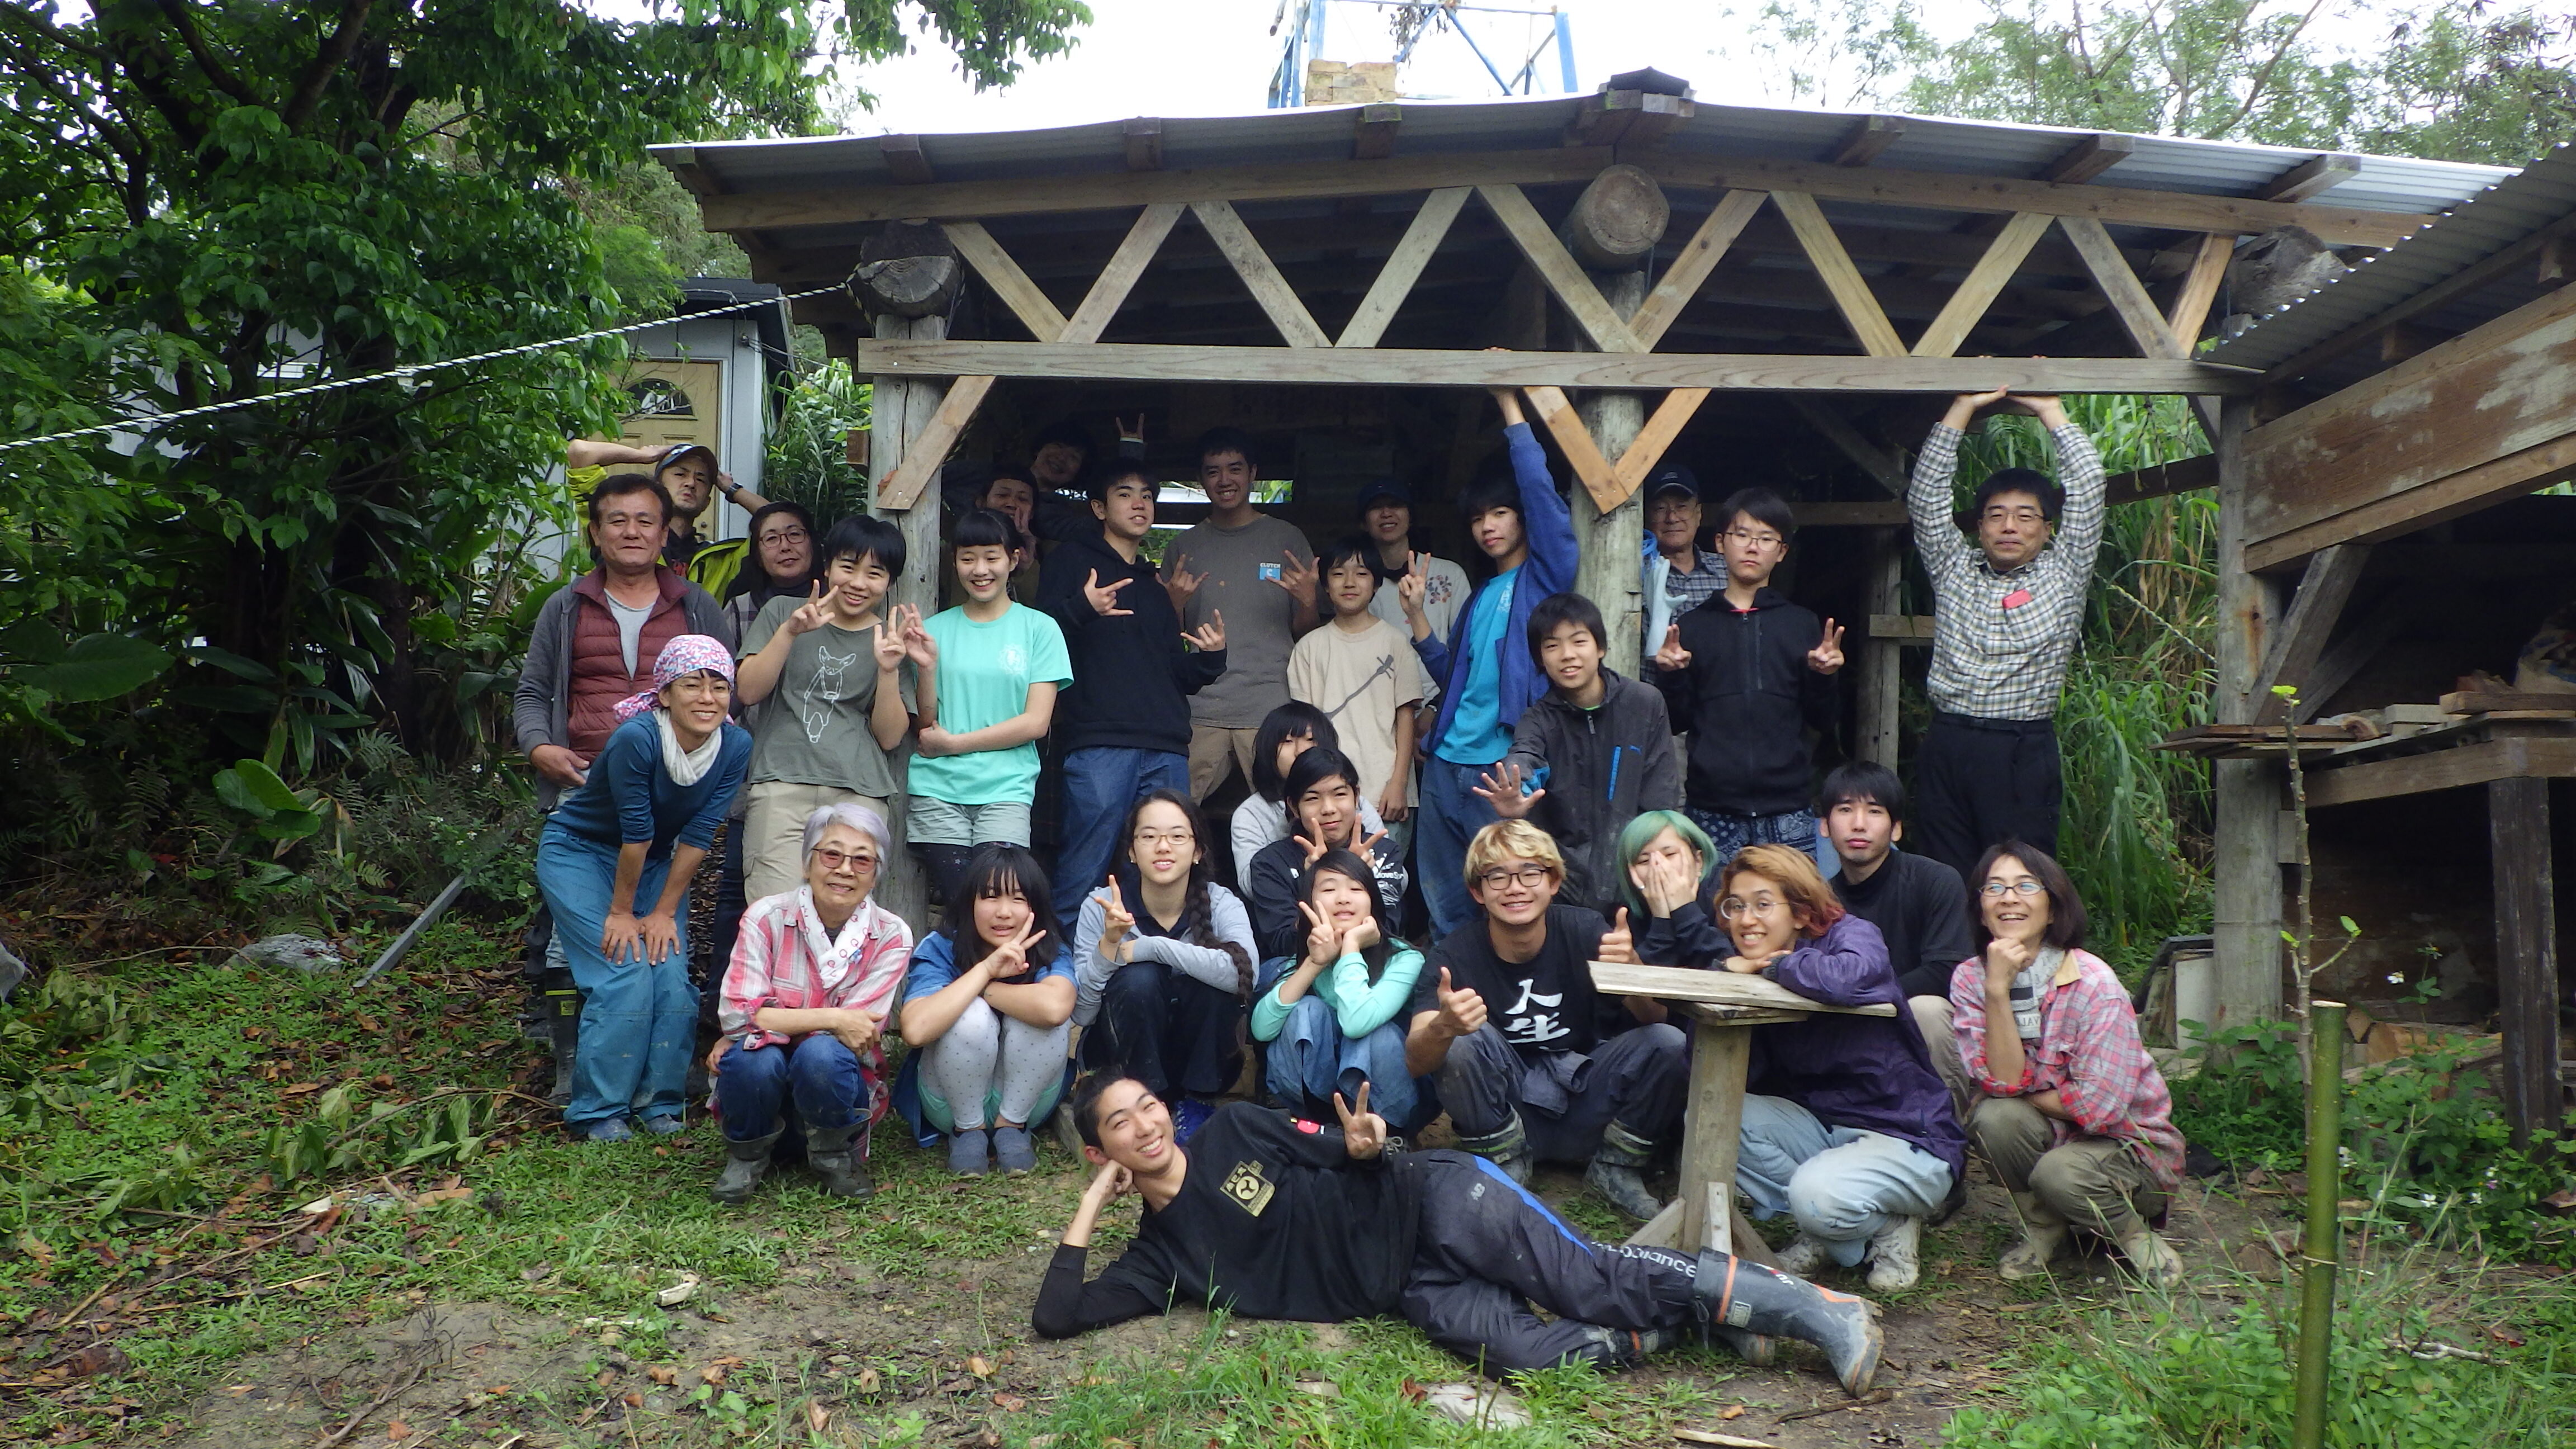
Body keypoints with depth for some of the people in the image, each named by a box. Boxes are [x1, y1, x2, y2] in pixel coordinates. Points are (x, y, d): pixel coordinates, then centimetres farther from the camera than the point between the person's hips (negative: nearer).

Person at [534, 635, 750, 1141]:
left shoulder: (736, 747, -17)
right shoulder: (637, 738, -31)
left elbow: (697, 836, -13)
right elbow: (637, 833, -23)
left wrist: (665, 912, -10)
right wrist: (621, 912, -15)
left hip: (654, 863, 5)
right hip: (579, 852, -4)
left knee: (672, 977, -10)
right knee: (626, 976, -16)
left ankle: (659, 1102, 6)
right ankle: (597, 1112, -3)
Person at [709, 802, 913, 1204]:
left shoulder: (892, 936, -10)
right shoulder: (767, 917, -11)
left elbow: (860, 1032, -19)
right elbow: (736, 1015, -19)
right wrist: (832, 1019, -27)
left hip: (837, 1083, -1)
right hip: (766, 1080, 1)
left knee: (822, 1054, -34)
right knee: (753, 1057, -33)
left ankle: (835, 1156, -4)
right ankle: (748, 1155, -1)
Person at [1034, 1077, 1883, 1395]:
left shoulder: (1231, 1130, 4)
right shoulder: (1159, 1256, 7)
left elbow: (1342, 1157, 7)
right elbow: (1057, 1316, -1)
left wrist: (1364, 1144, -15)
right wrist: (1087, 1212, -1)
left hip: (1428, 1201, -2)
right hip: (1409, 1290, 2)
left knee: (1589, 1281, -20)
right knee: (1526, 1352, -25)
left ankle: (1812, 1309, -11)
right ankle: (1686, 1324, -6)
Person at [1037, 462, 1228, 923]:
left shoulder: (1155, 587, 28)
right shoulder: (1074, 560, 11)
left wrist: (1210, 658, 7)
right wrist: (1083, 607, -21)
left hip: (1166, 750, 6)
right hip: (1099, 742, -6)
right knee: (1085, 874, -10)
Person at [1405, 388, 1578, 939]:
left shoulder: (1545, 575, 2)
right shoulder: (1480, 596, 21)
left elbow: (1542, 493, -11)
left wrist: (1511, 409, -9)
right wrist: (1417, 614, 7)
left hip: (1505, 764, -7)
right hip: (1448, 760, 7)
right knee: (1444, 903, 12)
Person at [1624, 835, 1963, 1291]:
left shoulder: (1853, 935, -13)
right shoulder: (1749, 975, 2)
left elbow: (1847, 978, -39)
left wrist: (1775, 966, -20)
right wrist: (1726, 971, -21)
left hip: (1907, 1138, -6)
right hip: (1821, 1127, 6)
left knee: (1818, 1194, -33)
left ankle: (1889, 1227, 2)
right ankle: (1825, 1227, -4)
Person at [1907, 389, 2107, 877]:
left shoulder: (2063, 576, 11)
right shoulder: (1953, 569, 16)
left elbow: (2089, 490, 4)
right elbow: (1925, 494, 10)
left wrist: (2050, 411, 7)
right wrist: (1963, 407, 7)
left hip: (2023, 750, -2)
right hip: (1945, 745, 2)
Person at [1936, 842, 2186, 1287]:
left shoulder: (2093, 984, -21)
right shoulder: (1969, 979, -8)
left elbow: (2100, 1106, -24)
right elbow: (2004, 1082, -19)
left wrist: (2021, 1095, -10)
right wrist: (1997, 990, -28)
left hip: (2129, 1144, -3)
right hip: (2048, 1136, 4)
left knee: (2059, 1173, -33)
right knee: (1994, 1117, -27)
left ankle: (2134, 1232, 1)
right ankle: (2043, 1228, 0)